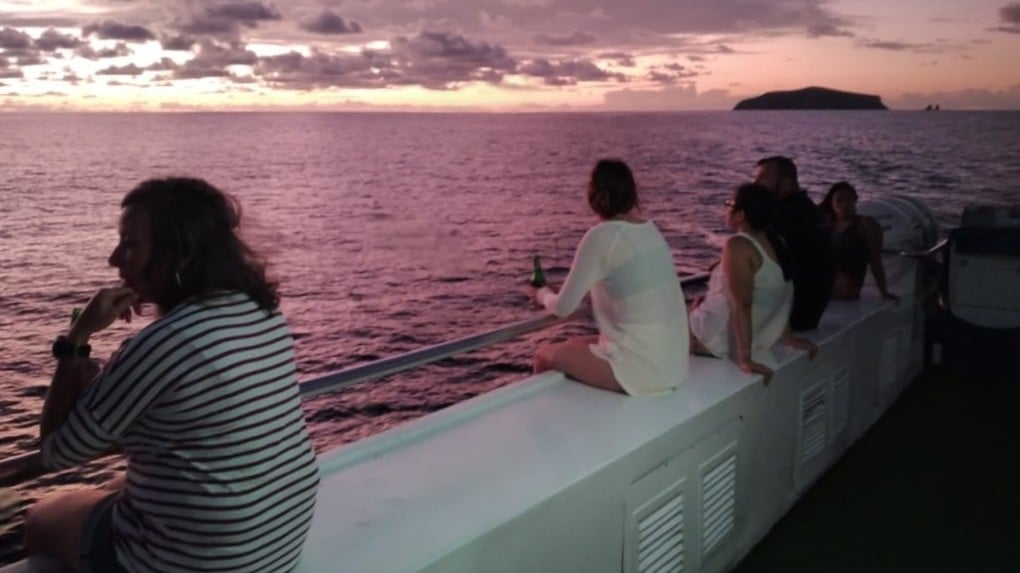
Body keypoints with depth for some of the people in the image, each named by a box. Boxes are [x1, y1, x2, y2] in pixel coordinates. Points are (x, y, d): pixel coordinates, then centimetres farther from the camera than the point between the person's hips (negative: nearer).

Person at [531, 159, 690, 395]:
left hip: (642, 367, -8)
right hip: (673, 362, 8)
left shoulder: (601, 236, -15)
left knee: (545, 357, 11)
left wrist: (543, 295, 13)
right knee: (575, 346, 27)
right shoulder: (650, 230, 7)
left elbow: (564, 307, -8)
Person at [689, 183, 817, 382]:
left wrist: (745, 359, -29)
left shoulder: (738, 246, -25)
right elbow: (780, 299, 8)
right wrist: (789, 337, 14)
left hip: (726, 338, -8)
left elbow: (742, 306, -28)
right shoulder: (774, 242, 0)